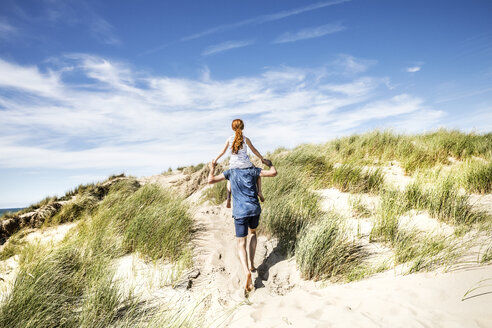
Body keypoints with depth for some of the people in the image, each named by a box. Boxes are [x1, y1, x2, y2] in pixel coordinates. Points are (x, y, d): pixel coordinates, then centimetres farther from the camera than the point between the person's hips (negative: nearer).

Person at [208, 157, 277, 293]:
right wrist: (269, 164, 25)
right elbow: (273, 173, 5)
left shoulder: (230, 172, 11)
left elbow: (211, 180, 9)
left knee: (241, 243, 3)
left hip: (240, 211, -1)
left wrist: (212, 168, 27)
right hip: (254, 208, 2)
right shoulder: (253, 170, 10)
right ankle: (251, 264, 23)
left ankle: (247, 272, -20)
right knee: (253, 233, 29)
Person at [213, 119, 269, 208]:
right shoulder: (246, 139, -2)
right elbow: (254, 151, 5)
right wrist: (262, 159, 19)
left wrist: (216, 159, 23)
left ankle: (228, 198, 15)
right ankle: (259, 191, 9)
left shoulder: (229, 139, 1)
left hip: (233, 165, 2)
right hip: (245, 164, -1)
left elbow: (223, 151, 8)